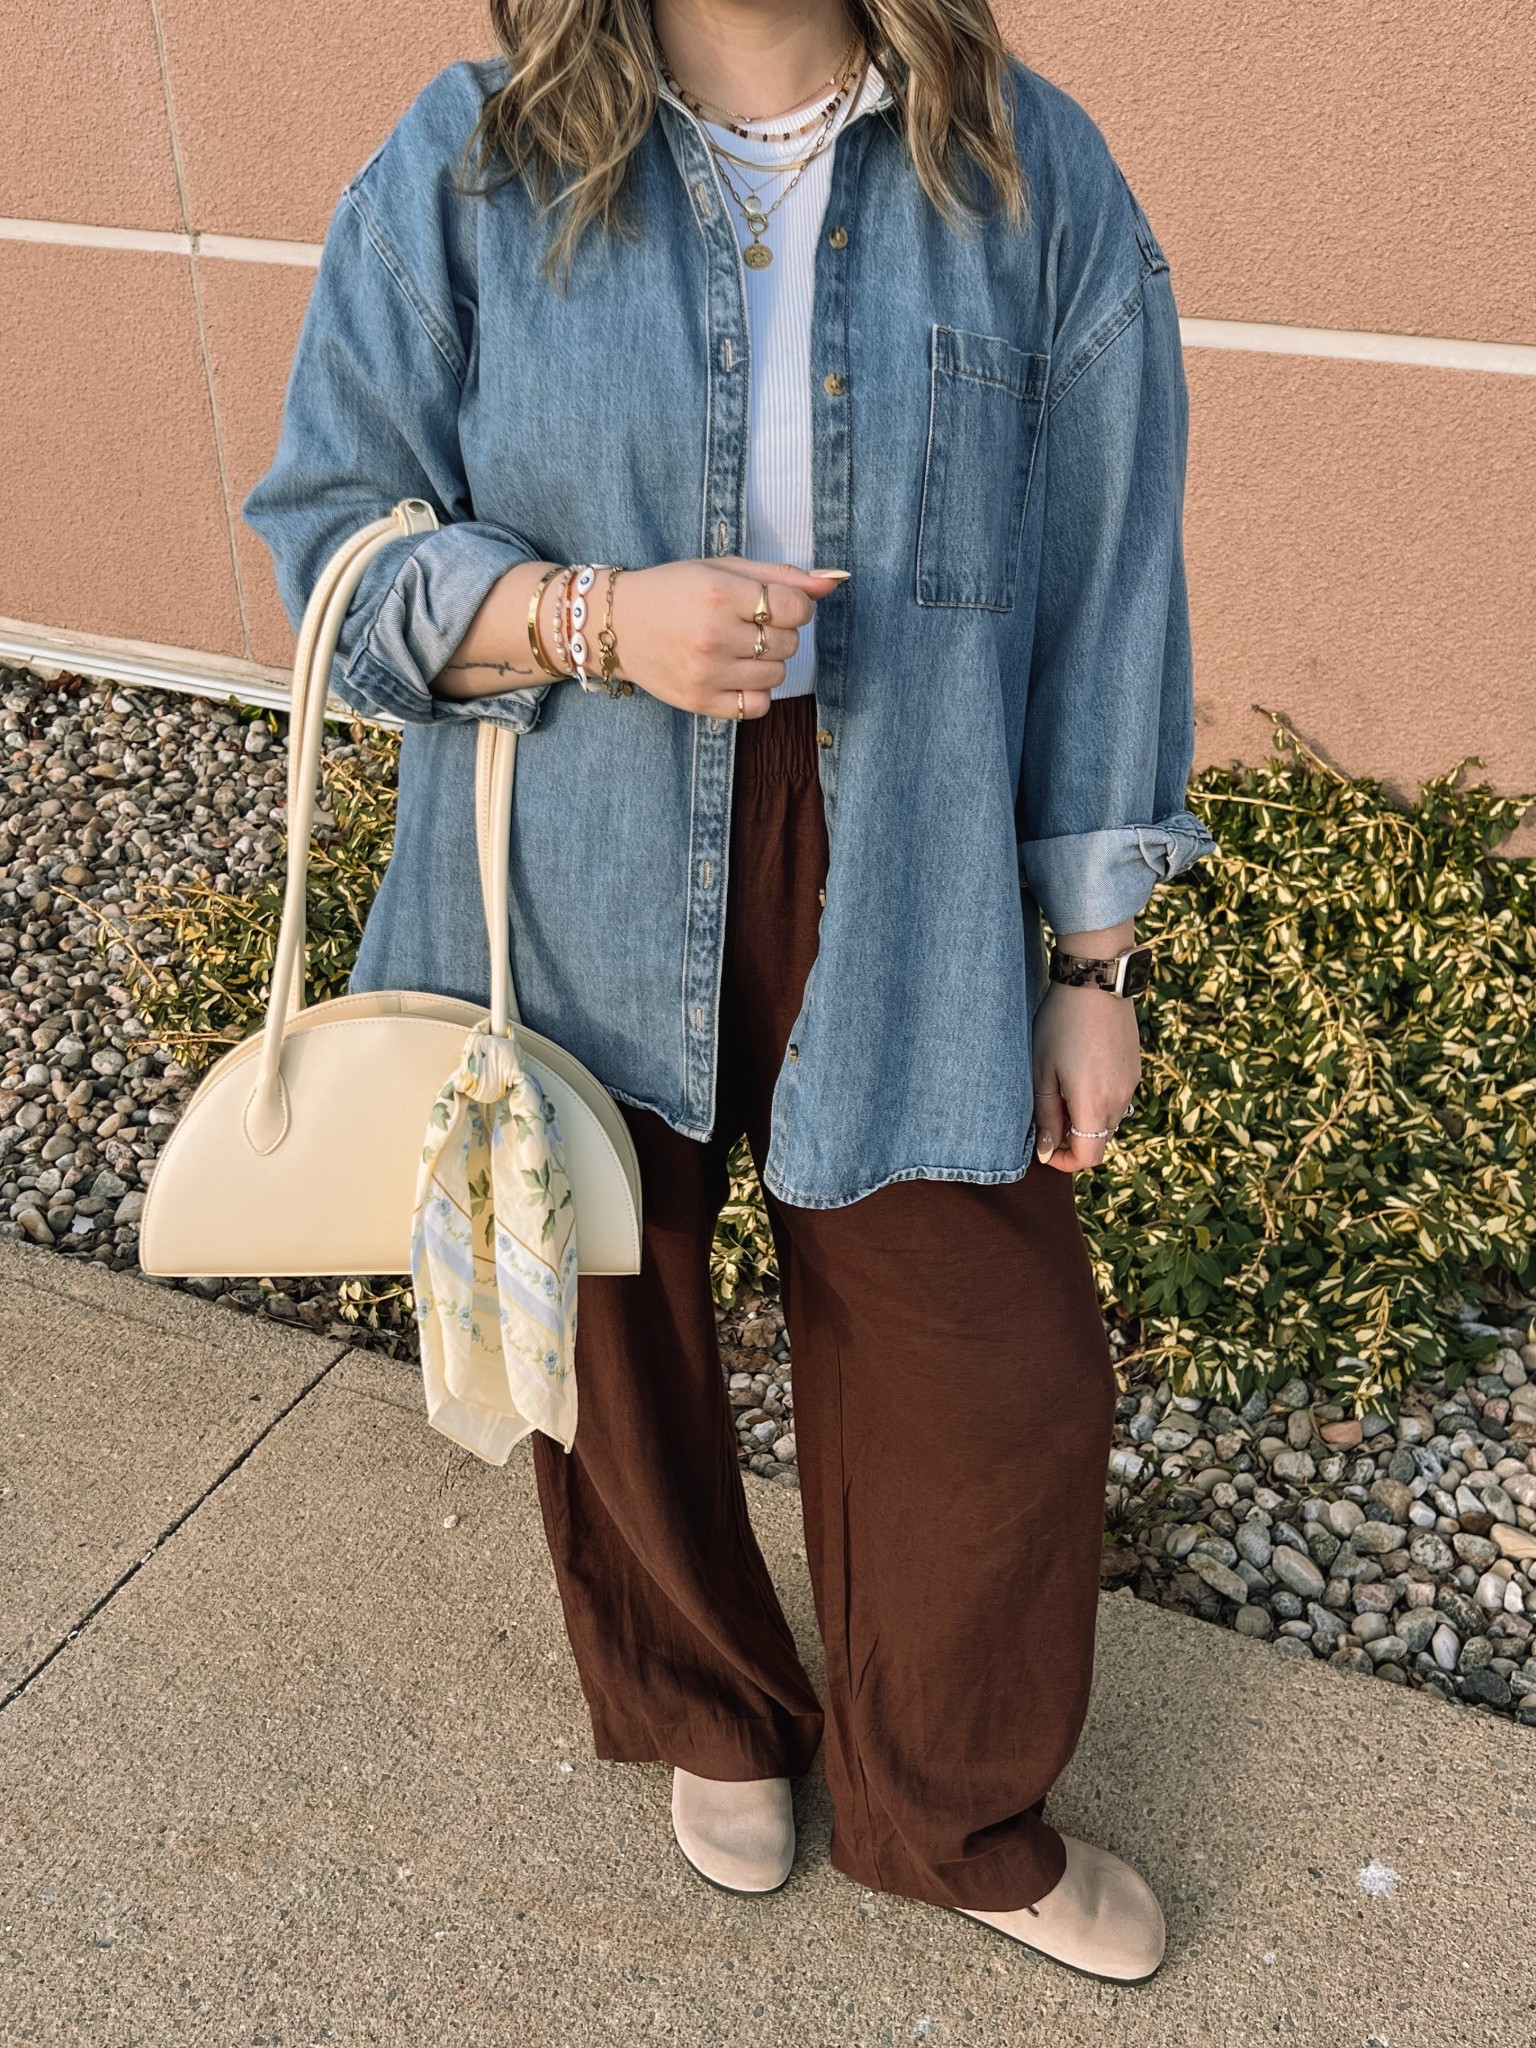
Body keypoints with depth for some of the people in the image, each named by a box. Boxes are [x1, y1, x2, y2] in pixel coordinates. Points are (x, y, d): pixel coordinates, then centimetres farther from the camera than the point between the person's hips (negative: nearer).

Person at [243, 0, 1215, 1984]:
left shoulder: (1036, 179, 0)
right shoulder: (463, 172, -2)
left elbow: (1105, 591, 2)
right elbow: (331, 535, 1)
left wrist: (1093, 958, 2)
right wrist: (600, 617, -18)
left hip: (904, 908, 1)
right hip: (578, 900, 0)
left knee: (998, 1377, 5)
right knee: (611, 1345, 16)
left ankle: (954, 1813, 37)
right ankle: (710, 1718, 50)